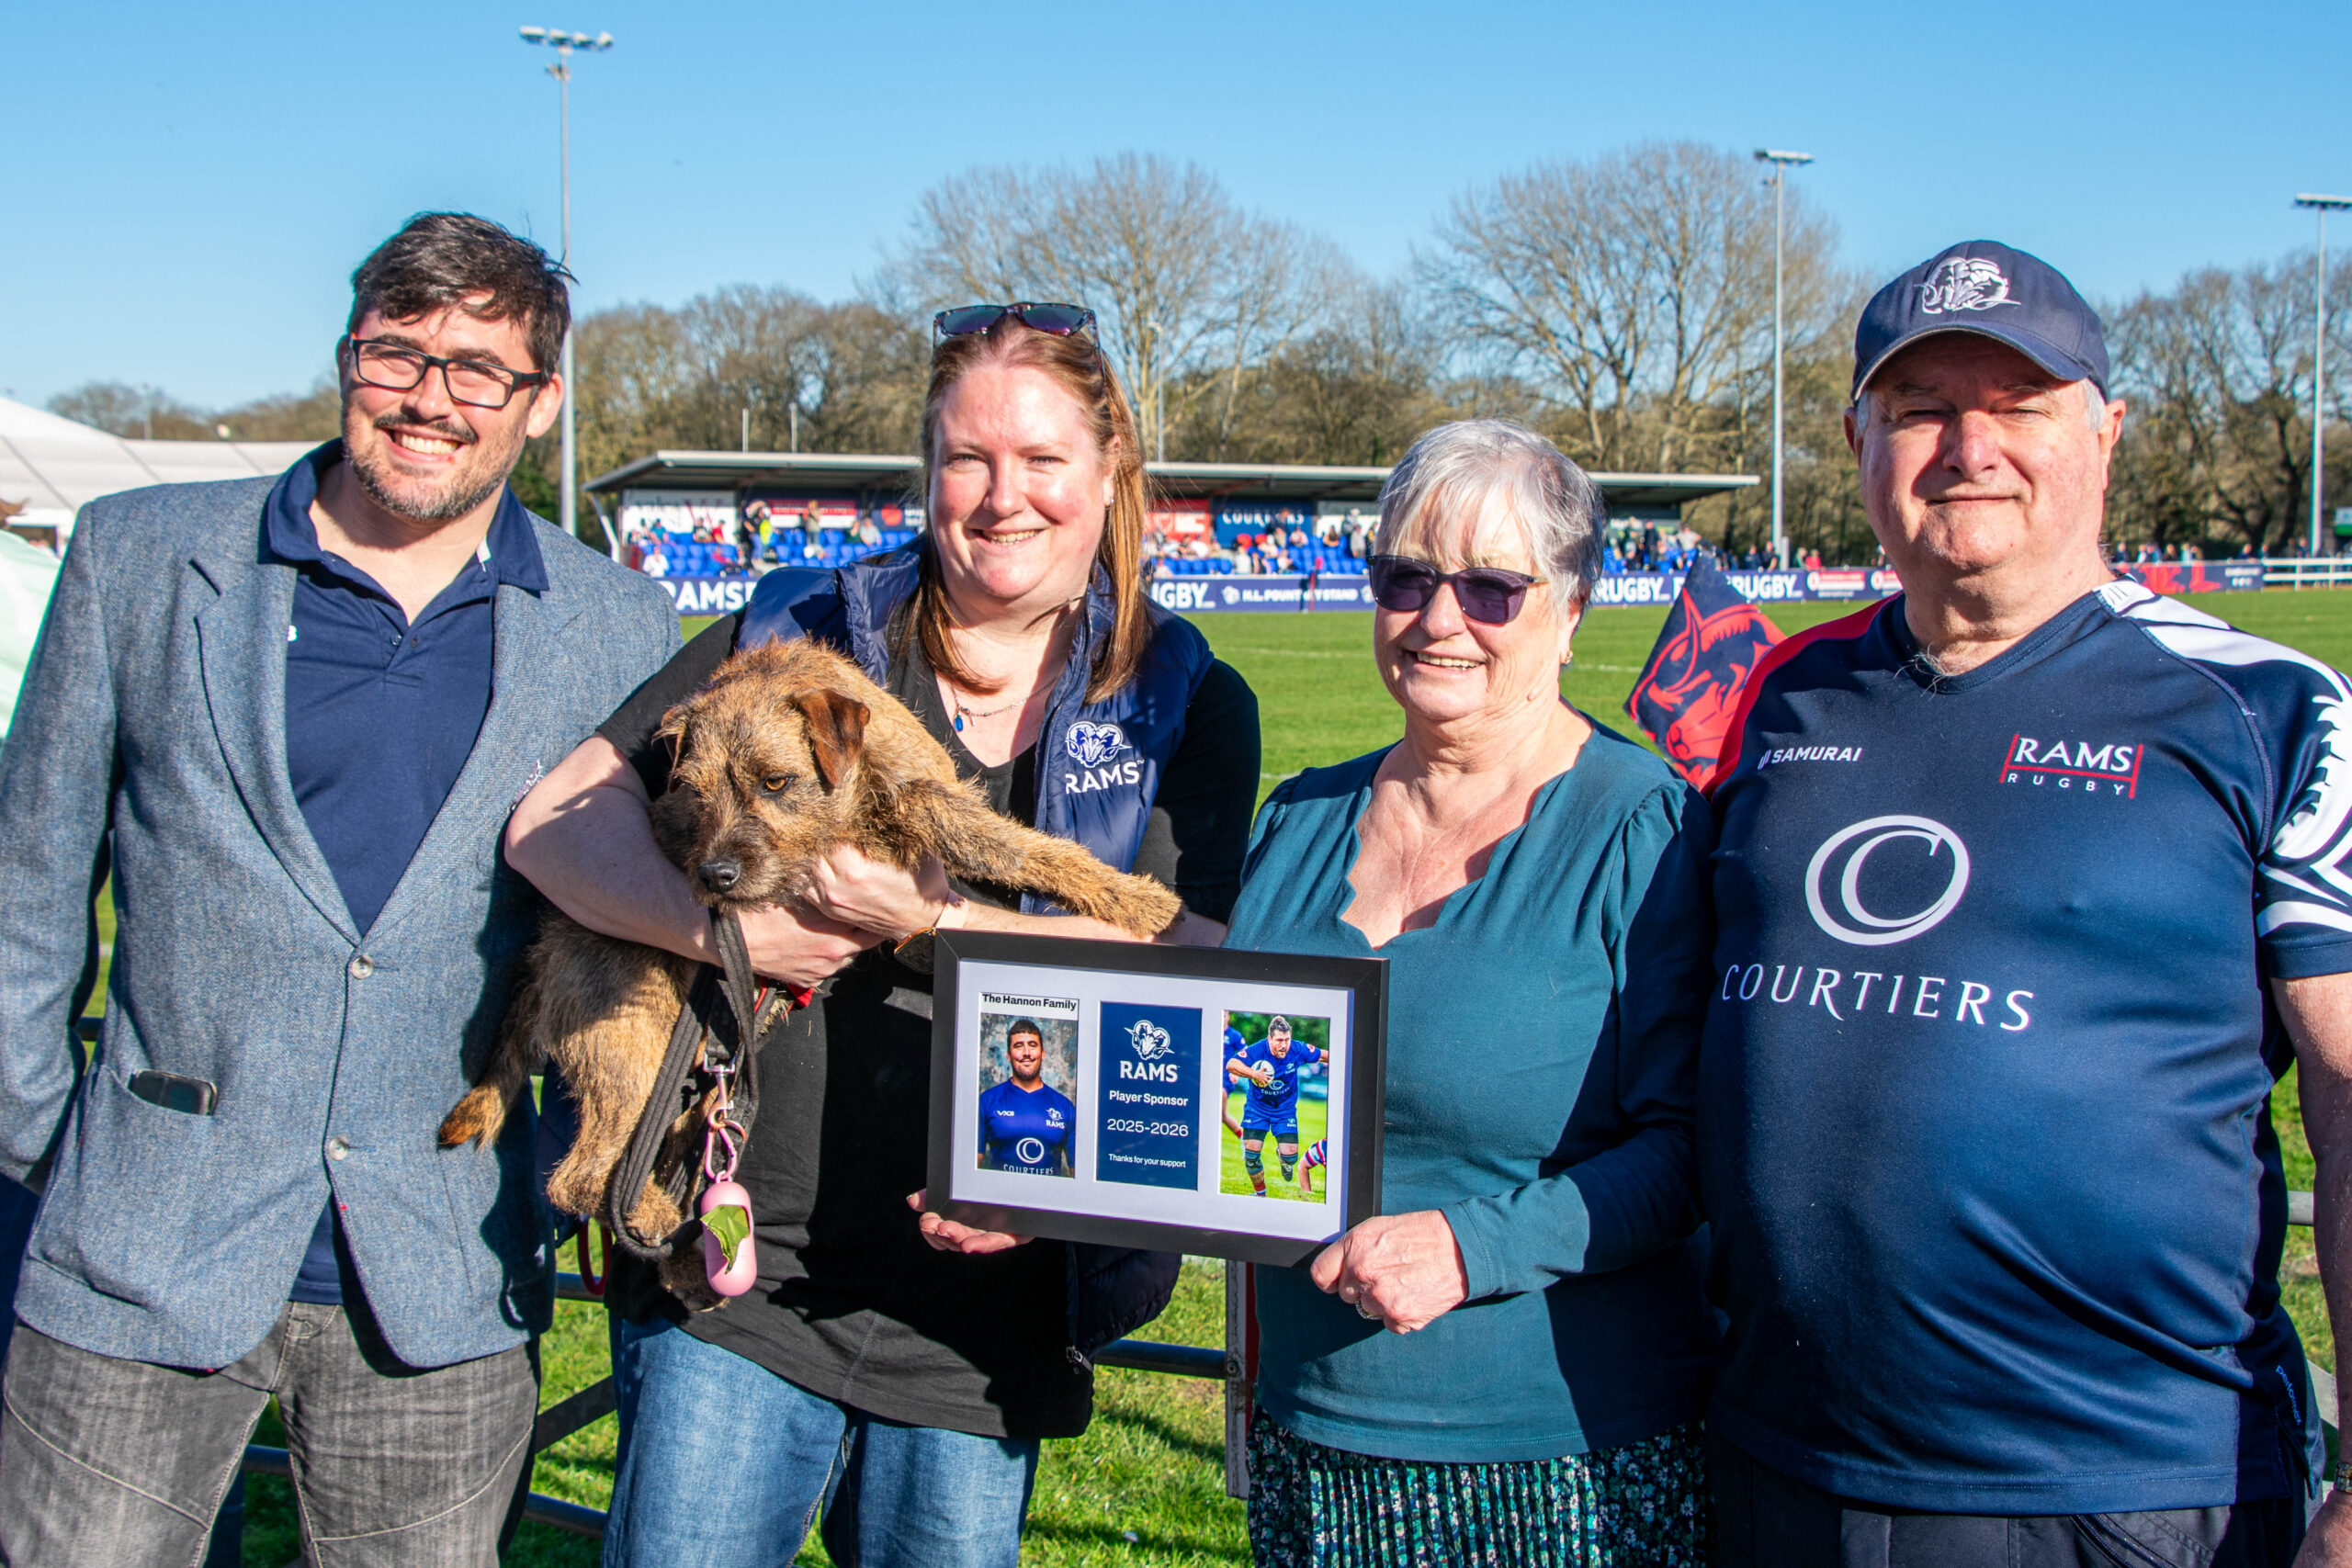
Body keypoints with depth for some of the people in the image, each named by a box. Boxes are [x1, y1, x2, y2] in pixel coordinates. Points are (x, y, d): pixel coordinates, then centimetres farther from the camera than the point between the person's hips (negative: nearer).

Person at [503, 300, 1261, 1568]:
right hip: (741, 1275, 0)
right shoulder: (805, 633, 4)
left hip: (984, 1310, 0)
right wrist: (720, 927, -19)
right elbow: (551, 820, -2)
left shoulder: (1189, 706, 3)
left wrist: (925, 918, -19)